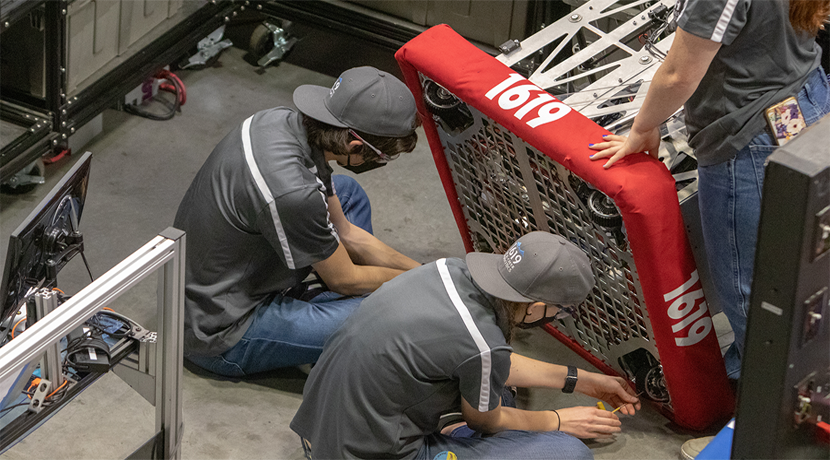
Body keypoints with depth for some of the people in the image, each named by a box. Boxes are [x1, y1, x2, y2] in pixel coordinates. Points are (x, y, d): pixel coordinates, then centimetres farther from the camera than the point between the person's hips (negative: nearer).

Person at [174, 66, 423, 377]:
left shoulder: (286, 121, -7)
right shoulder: (290, 192, -34)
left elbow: (346, 234, 8)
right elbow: (344, 280, -15)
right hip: (217, 339, -10)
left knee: (347, 191, 16)